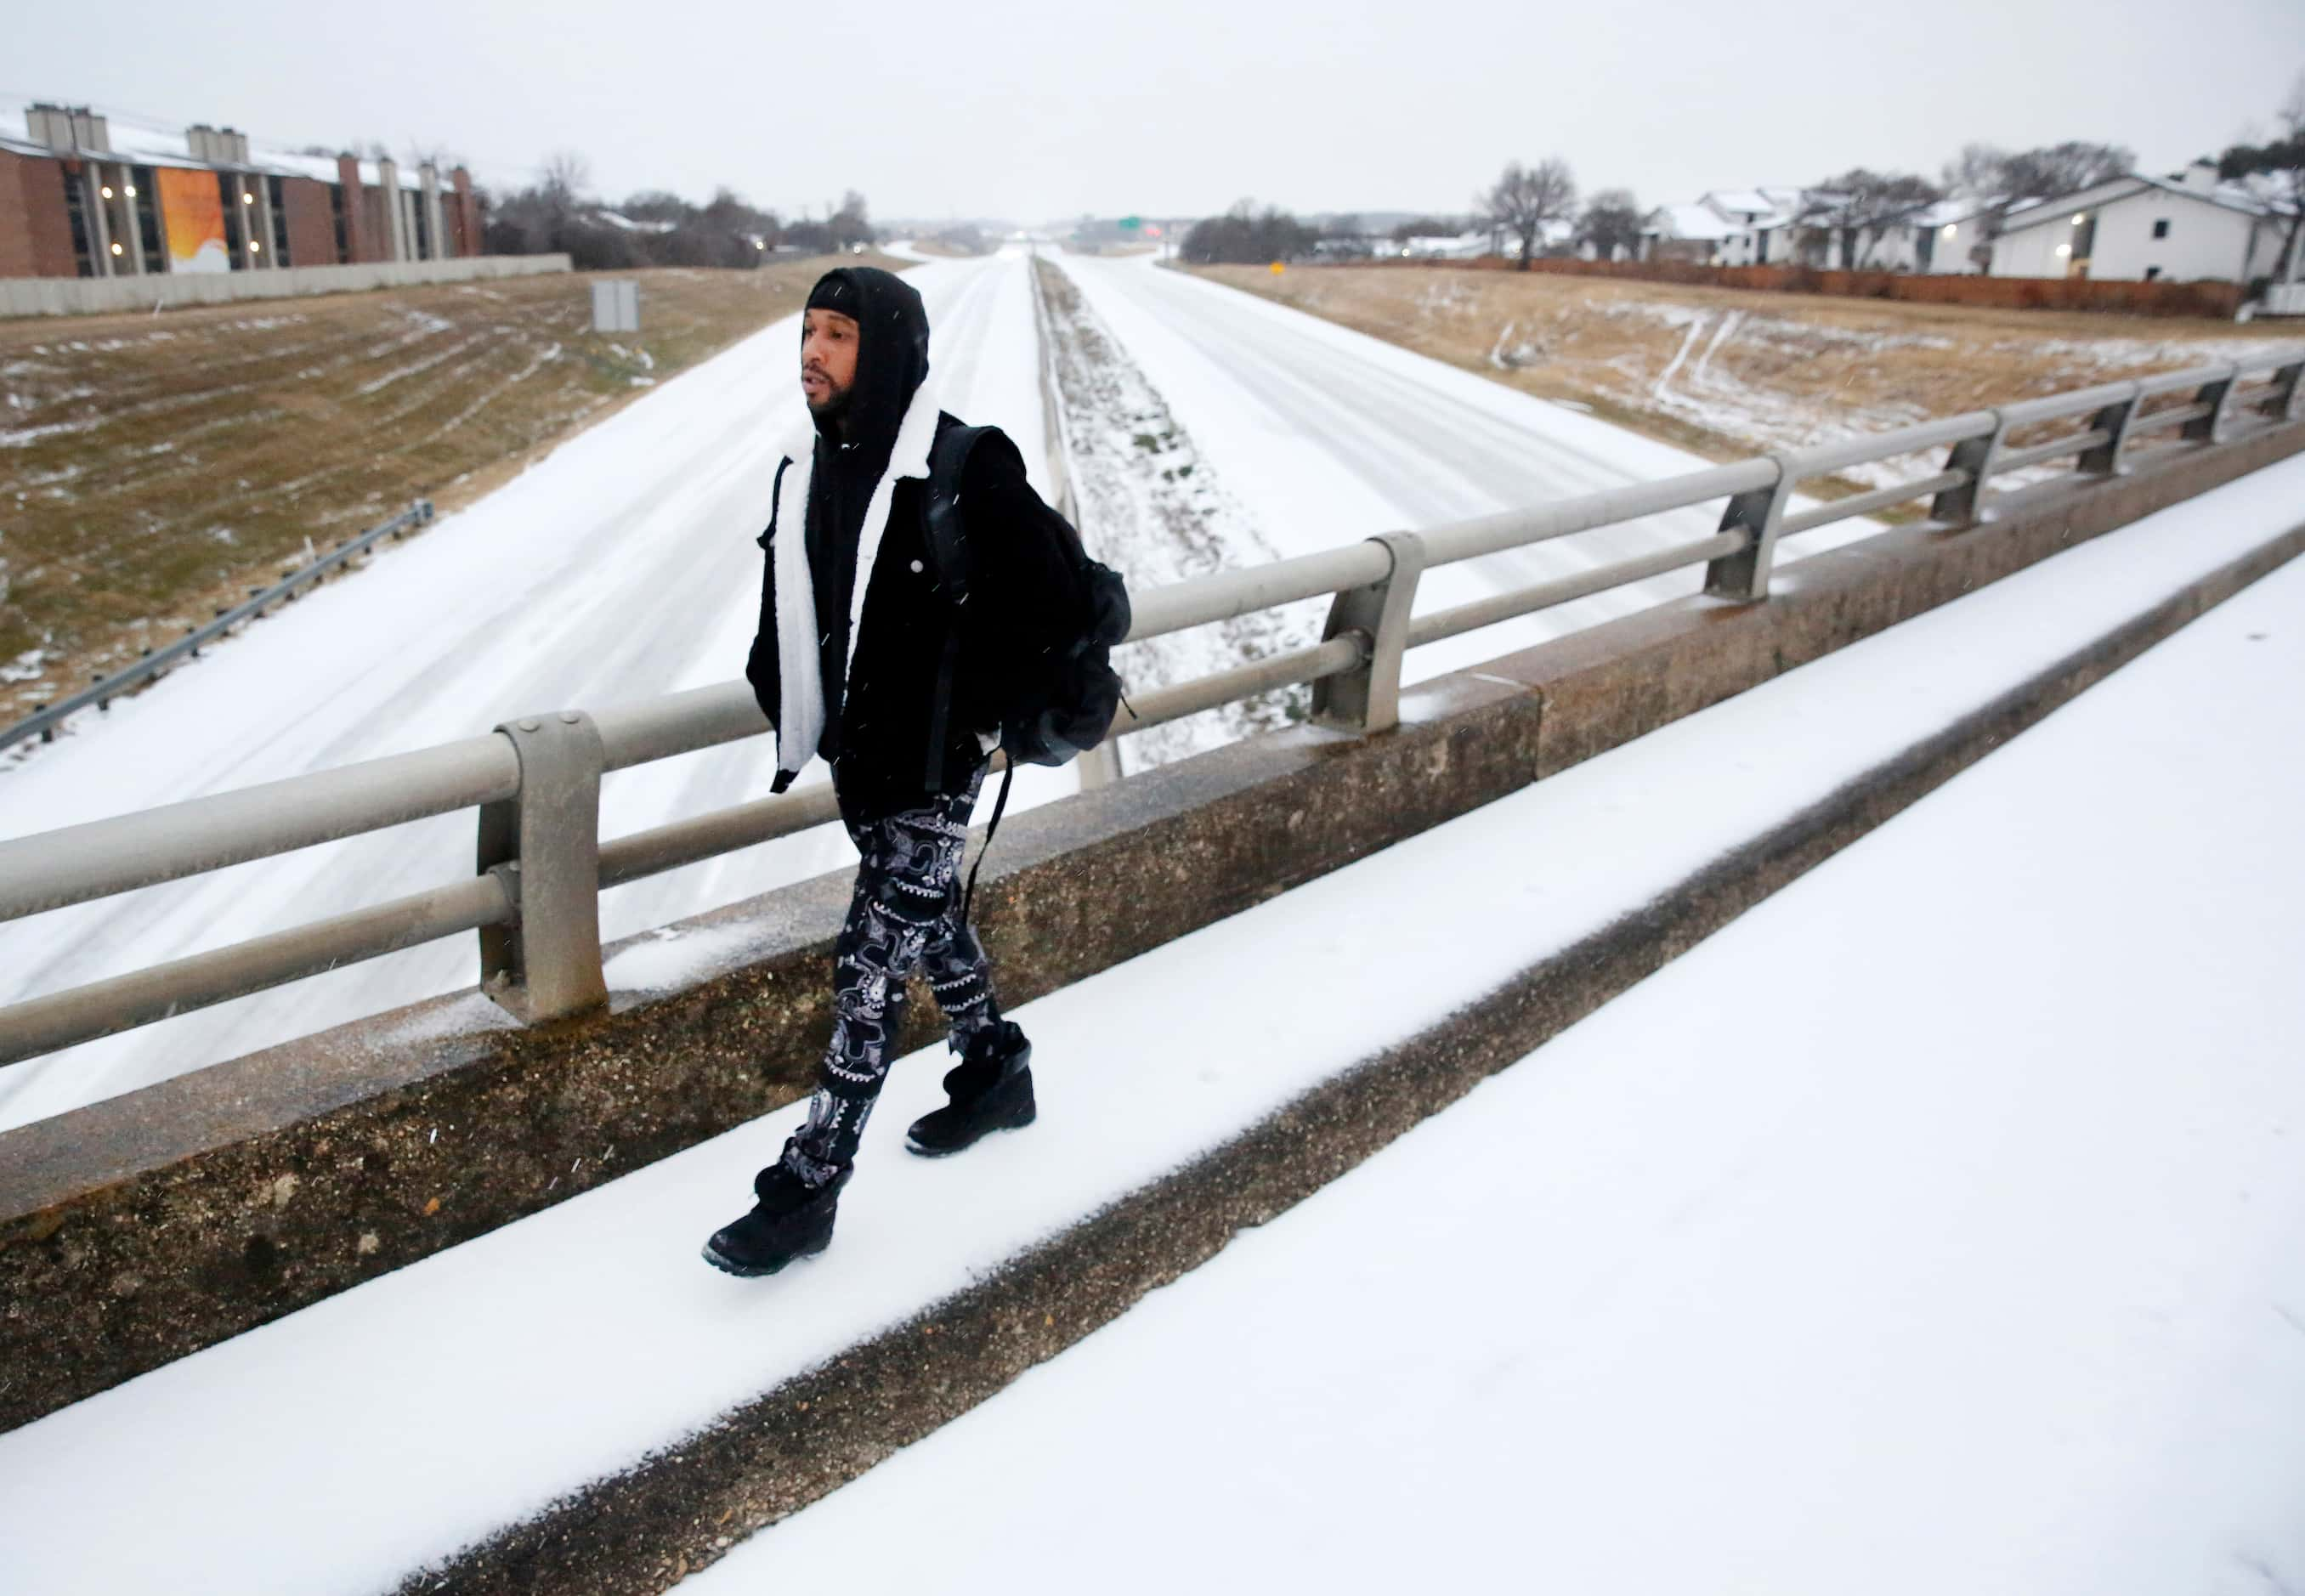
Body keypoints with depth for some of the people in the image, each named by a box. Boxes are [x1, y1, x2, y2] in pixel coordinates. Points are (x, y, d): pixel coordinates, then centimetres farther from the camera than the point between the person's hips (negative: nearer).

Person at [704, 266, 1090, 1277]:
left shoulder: (967, 469, -19)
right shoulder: (805, 469, 2)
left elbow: (1048, 592, -14)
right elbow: (786, 605, 15)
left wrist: (976, 717, -10)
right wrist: (785, 701, 5)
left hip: (932, 771, -7)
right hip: (855, 758, 7)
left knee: (869, 970, -3)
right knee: (929, 924, 22)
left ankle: (808, 1189, 10)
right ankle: (995, 1072, 45)